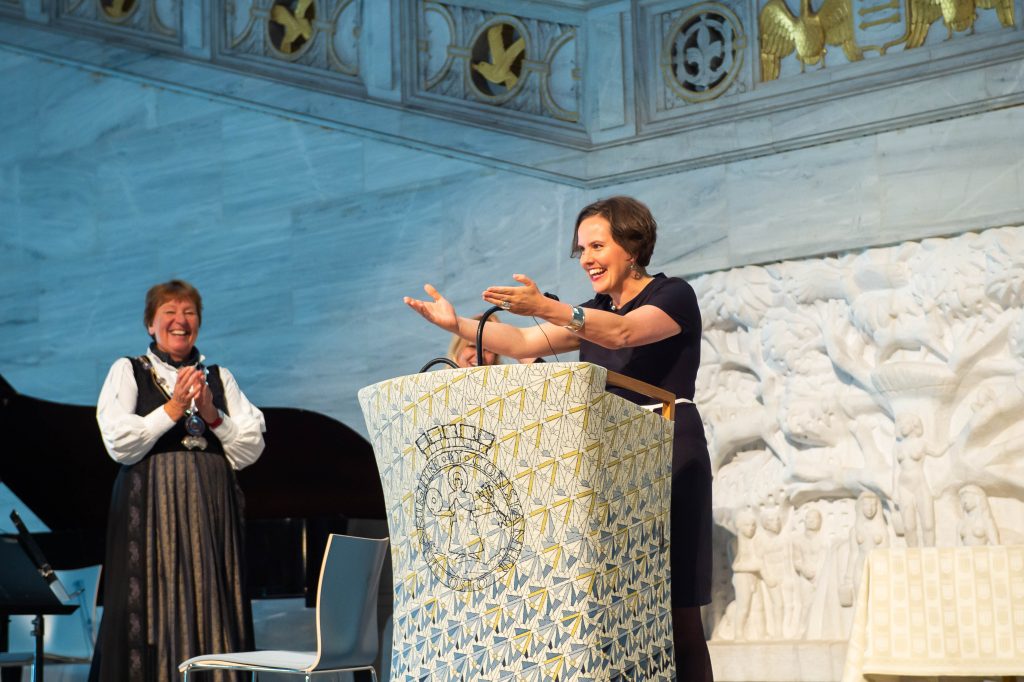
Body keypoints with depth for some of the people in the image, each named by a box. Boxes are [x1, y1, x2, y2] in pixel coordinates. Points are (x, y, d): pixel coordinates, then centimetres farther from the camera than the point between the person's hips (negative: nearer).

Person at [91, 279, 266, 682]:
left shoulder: (219, 378, 16)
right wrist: (173, 409, -10)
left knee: (210, 608, -2)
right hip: (152, 510, -3)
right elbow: (119, 444, -6)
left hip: (211, 512, 3)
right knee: (155, 609, -7)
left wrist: (213, 416, -7)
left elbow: (251, 449, 7)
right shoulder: (127, 372, 8)